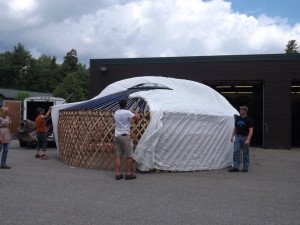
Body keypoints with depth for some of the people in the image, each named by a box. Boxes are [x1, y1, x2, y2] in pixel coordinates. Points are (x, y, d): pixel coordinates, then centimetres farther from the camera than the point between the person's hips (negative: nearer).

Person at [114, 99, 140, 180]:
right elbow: (138, 118, -15)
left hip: (117, 136, 7)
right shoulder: (127, 112, -11)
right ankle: (128, 174, 5)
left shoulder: (116, 113, 10)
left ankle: (117, 174, 7)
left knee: (118, 156, 8)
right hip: (125, 136, -7)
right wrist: (134, 112, 5)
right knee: (129, 156, 2)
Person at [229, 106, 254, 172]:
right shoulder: (237, 118, 8)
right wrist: (232, 136, 7)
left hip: (245, 137, -5)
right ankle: (236, 167, -1)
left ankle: (245, 167, 16)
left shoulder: (248, 120, -10)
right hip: (237, 137, 5)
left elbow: (251, 130, -15)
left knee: (245, 153, 4)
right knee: (236, 151, -4)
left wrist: (248, 140, -25)